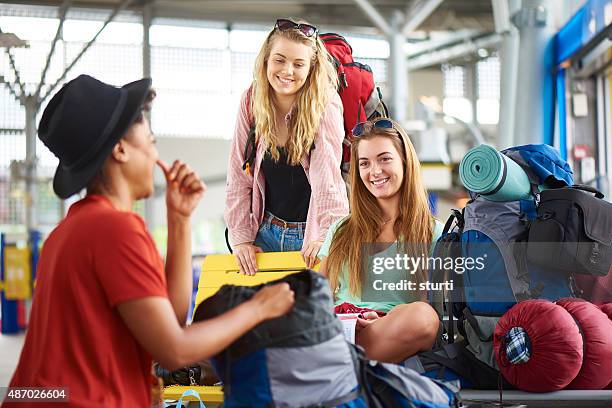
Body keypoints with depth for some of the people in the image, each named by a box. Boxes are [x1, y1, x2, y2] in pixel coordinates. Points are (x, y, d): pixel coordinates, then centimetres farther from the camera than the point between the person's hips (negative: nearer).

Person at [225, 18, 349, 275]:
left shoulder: (325, 105, -14)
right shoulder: (252, 102, -4)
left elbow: (326, 178, -22)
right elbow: (239, 176, -1)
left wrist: (325, 237, -31)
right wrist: (241, 237, -5)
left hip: (311, 235, -3)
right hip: (266, 232, 3)